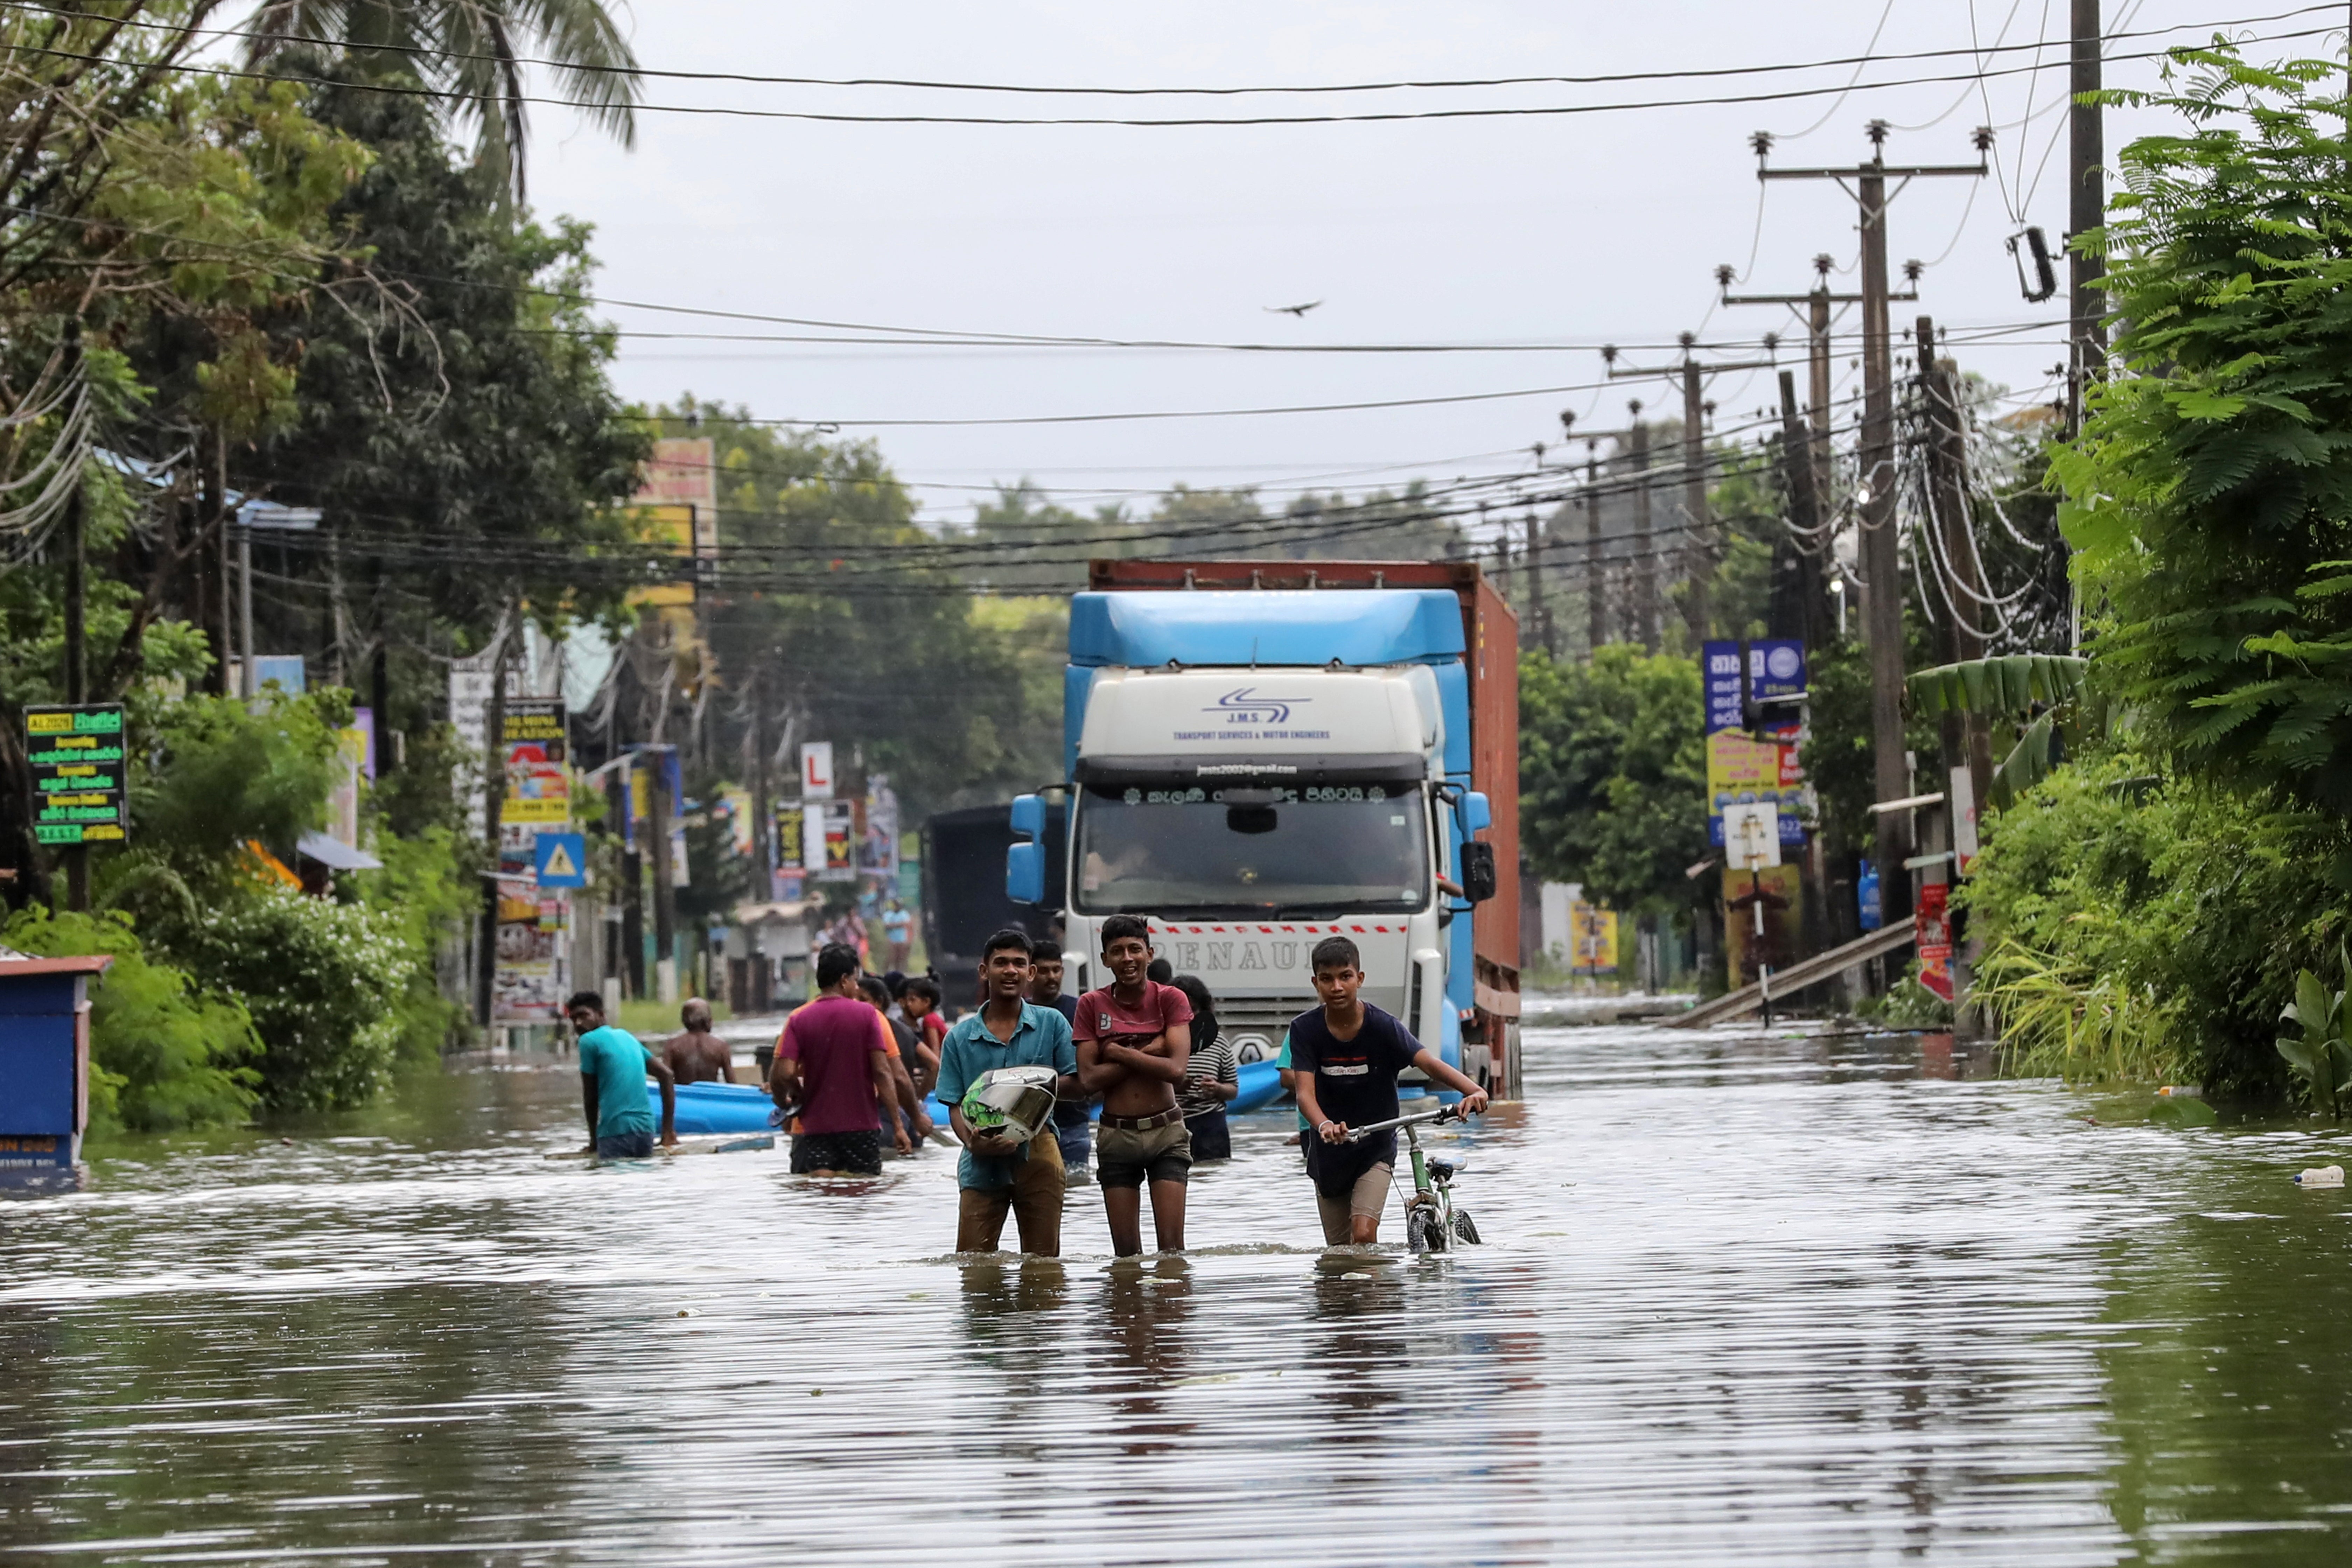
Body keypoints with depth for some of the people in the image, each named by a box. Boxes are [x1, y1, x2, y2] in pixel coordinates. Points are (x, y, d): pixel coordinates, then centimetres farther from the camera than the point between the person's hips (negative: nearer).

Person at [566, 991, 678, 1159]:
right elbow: (667, 1075, 17)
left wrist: (594, 1141, 13)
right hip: (645, 1130, 7)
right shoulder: (627, 1037, 20)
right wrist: (668, 1130, 14)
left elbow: (590, 1095, 3)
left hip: (616, 1133, -7)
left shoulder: (589, 1041, -1)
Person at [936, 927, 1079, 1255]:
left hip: (1037, 1155, 0)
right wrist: (971, 1140, -18)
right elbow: (954, 1105, 3)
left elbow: (1075, 1082, 5)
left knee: (1043, 1261, 5)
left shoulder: (1052, 1024, 6)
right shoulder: (960, 1037, 6)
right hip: (982, 1161, 0)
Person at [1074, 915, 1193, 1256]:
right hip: (1116, 1135, 1)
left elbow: (1176, 1070, -14)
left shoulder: (1170, 999, -2)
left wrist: (1120, 1053, -11)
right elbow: (1089, 1079, -7)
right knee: (1126, 1252, 2)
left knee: (1172, 1247, -8)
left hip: (1165, 1130, -1)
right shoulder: (1092, 1005, 1)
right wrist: (1147, 1052, -11)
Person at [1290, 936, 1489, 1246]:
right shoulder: (1305, 1030, -12)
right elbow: (1306, 1092, -22)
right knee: (1338, 1251, 10)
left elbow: (1430, 1063, -28)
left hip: (1376, 1149, -2)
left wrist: (1474, 1092, -48)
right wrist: (1324, 1126, -46)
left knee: (1364, 1235, -20)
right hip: (1328, 1155, 2)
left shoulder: (1382, 1026, -15)